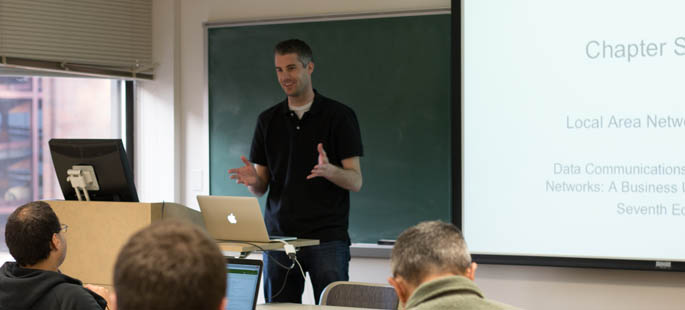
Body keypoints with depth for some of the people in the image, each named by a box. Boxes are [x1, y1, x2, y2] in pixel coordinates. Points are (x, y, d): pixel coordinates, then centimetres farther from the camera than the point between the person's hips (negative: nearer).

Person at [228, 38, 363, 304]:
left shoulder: (339, 116, 1)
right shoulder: (268, 120, 12)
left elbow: (355, 181, -3)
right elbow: (261, 188, 13)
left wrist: (329, 170, -23)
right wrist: (252, 180, -11)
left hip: (327, 238, -3)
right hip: (279, 237, 3)